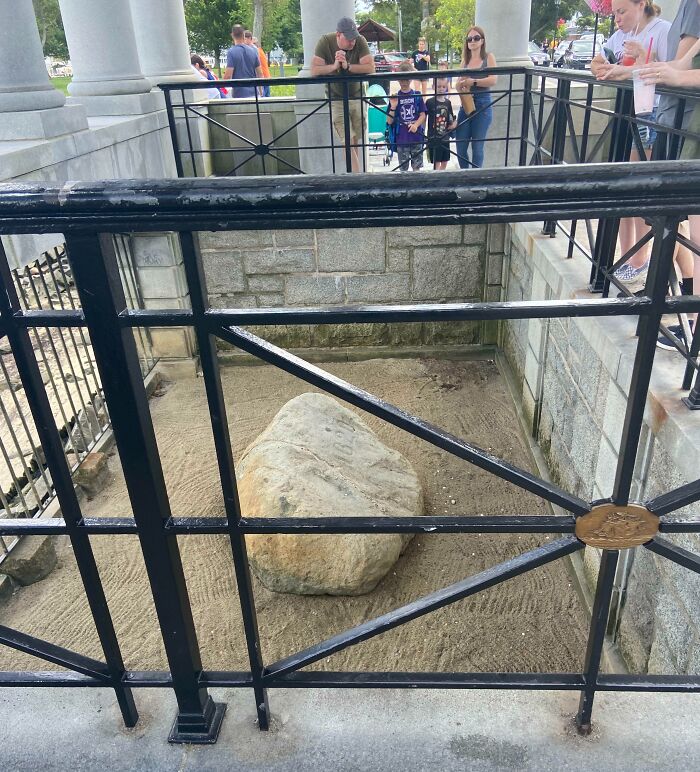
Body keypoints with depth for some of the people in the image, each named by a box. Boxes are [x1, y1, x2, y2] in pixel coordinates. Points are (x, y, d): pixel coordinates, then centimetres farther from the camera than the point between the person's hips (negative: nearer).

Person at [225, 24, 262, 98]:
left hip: (239, 94, -4)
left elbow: (228, 75, -14)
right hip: (253, 93, 4)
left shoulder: (231, 52, -8)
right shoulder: (253, 51, 6)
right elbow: (260, 73, 8)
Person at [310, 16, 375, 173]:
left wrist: (347, 66, -28)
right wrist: (334, 66, -28)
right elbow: (314, 71, -22)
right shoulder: (325, 41, -16)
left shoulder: (360, 41, -12)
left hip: (357, 97, 3)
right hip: (336, 99, -3)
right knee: (348, 142, -13)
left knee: (355, 142, 7)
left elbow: (370, 68, -22)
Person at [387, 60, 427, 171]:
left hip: (417, 137, 1)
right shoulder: (394, 97, 0)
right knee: (403, 168, 7)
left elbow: (423, 115, 2)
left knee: (417, 166, 9)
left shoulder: (417, 95, 3)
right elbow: (389, 121, -2)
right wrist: (393, 107, -17)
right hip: (401, 138, -1)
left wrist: (416, 124, -16)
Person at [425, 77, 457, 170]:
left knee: (444, 162, 11)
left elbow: (452, 117, 17)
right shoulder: (429, 102, -7)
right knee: (436, 163, -7)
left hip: (445, 137, 6)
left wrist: (454, 123, -2)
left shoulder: (448, 102, 8)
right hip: (433, 138, -5)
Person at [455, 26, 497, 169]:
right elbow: (458, 84, 8)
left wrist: (472, 82, -18)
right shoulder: (465, 61, 13)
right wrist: (462, 86, -14)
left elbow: (493, 80, -14)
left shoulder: (488, 57, 1)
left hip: (483, 105, -4)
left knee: (477, 147, -2)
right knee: (460, 147, 2)